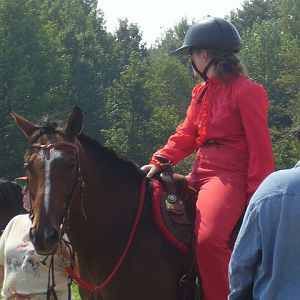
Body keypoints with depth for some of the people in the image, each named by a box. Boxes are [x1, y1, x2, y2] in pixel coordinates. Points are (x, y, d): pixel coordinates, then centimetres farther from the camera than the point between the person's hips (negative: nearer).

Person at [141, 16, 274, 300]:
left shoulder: (246, 91, -9)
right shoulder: (202, 92, 18)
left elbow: (260, 147, -11)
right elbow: (186, 135, 14)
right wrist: (159, 162, -3)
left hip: (229, 178, -10)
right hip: (201, 175, 10)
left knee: (208, 238, -32)